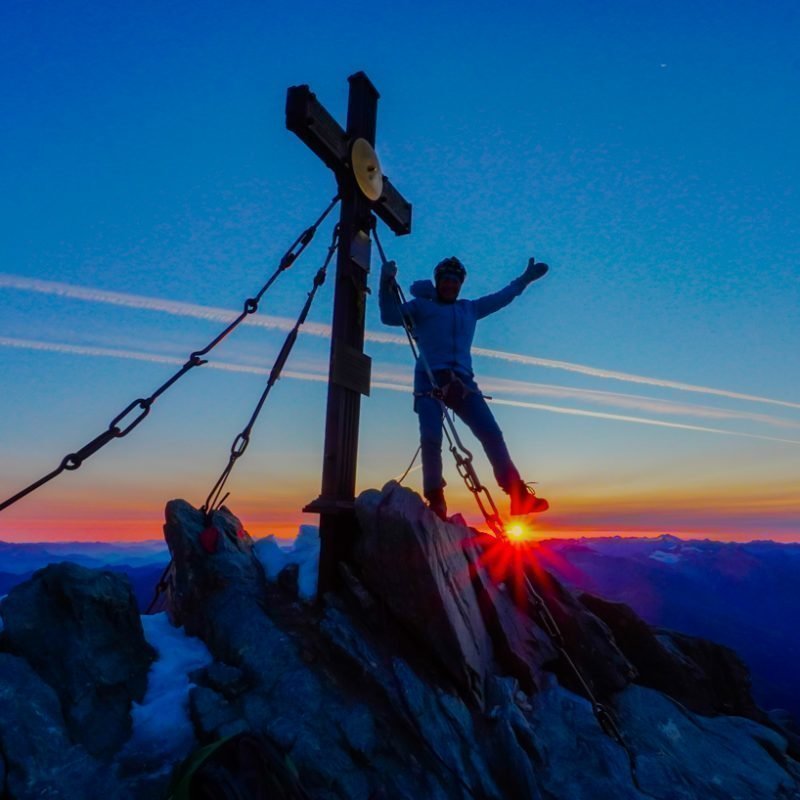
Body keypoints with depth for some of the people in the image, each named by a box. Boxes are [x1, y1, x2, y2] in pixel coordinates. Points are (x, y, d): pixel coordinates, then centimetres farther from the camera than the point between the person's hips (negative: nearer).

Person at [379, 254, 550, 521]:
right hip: (429, 380, -3)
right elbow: (390, 316, 0)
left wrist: (525, 279, 44)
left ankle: (518, 494, -5)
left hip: (461, 381, 4)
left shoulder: (470, 308, 26)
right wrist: (386, 286, -13)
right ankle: (435, 500, -8)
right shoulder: (421, 306, 14)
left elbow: (501, 297, 38)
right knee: (431, 437, -20)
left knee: (492, 433, -8)